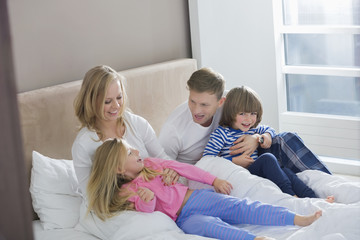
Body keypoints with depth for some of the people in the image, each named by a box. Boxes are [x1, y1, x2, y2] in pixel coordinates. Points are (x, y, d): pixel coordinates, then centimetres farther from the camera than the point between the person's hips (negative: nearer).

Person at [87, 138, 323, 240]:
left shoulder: (150, 164, 17)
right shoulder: (127, 192, 4)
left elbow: (183, 168, 18)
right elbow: (145, 209, -9)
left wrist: (214, 180, 16)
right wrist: (147, 198, -33)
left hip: (197, 197, 4)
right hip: (183, 218, -4)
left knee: (242, 207, -17)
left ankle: (299, 219, -29)